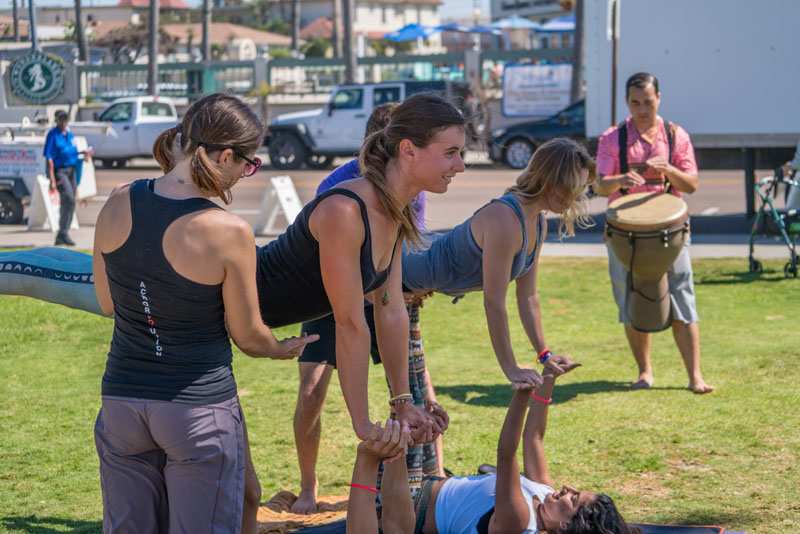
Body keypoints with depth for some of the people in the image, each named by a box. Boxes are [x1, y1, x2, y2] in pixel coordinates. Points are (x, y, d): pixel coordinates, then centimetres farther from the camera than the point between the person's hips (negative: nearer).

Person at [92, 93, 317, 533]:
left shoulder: (118, 205, -5)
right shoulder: (229, 232, -18)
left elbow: (107, 303, 9)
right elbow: (248, 336, -6)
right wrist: (284, 349, 16)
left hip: (121, 399, 5)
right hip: (199, 408, -5)